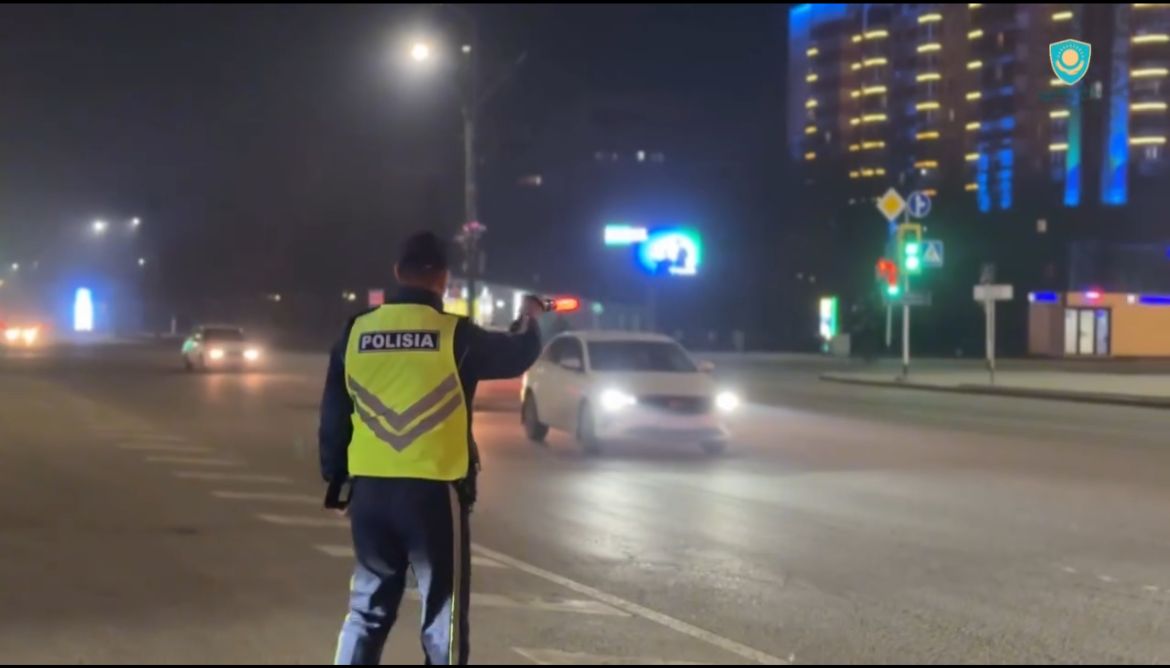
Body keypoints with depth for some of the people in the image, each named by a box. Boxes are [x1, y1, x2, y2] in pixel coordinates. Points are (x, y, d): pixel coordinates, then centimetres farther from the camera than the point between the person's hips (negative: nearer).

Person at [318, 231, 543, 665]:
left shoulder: (357, 332, 2)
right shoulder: (455, 335, -6)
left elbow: (332, 416, 8)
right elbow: (515, 356, 13)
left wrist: (336, 479, 20)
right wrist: (529, 321, 35)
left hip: (370, 490, 4)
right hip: (434, 491, -4)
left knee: (367, 611, 16)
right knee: (442, 617, 5)